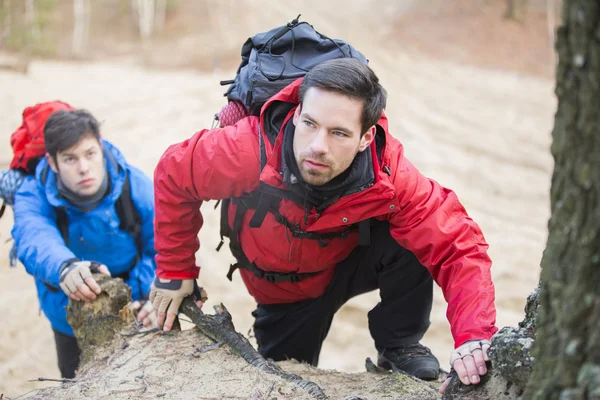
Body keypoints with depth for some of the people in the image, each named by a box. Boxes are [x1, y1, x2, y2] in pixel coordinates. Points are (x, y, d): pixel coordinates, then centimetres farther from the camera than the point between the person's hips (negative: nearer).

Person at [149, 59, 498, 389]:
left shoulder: (390, 177, -35)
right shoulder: (245, 151, -36)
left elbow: (459, 246, -37)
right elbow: (173, 176, -18)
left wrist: (474, 337, -52)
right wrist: (175, 271, -12)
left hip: (353, 263, -1)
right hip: (280, 288, 1)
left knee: (409, 242, -31)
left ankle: (399, 347, -6)